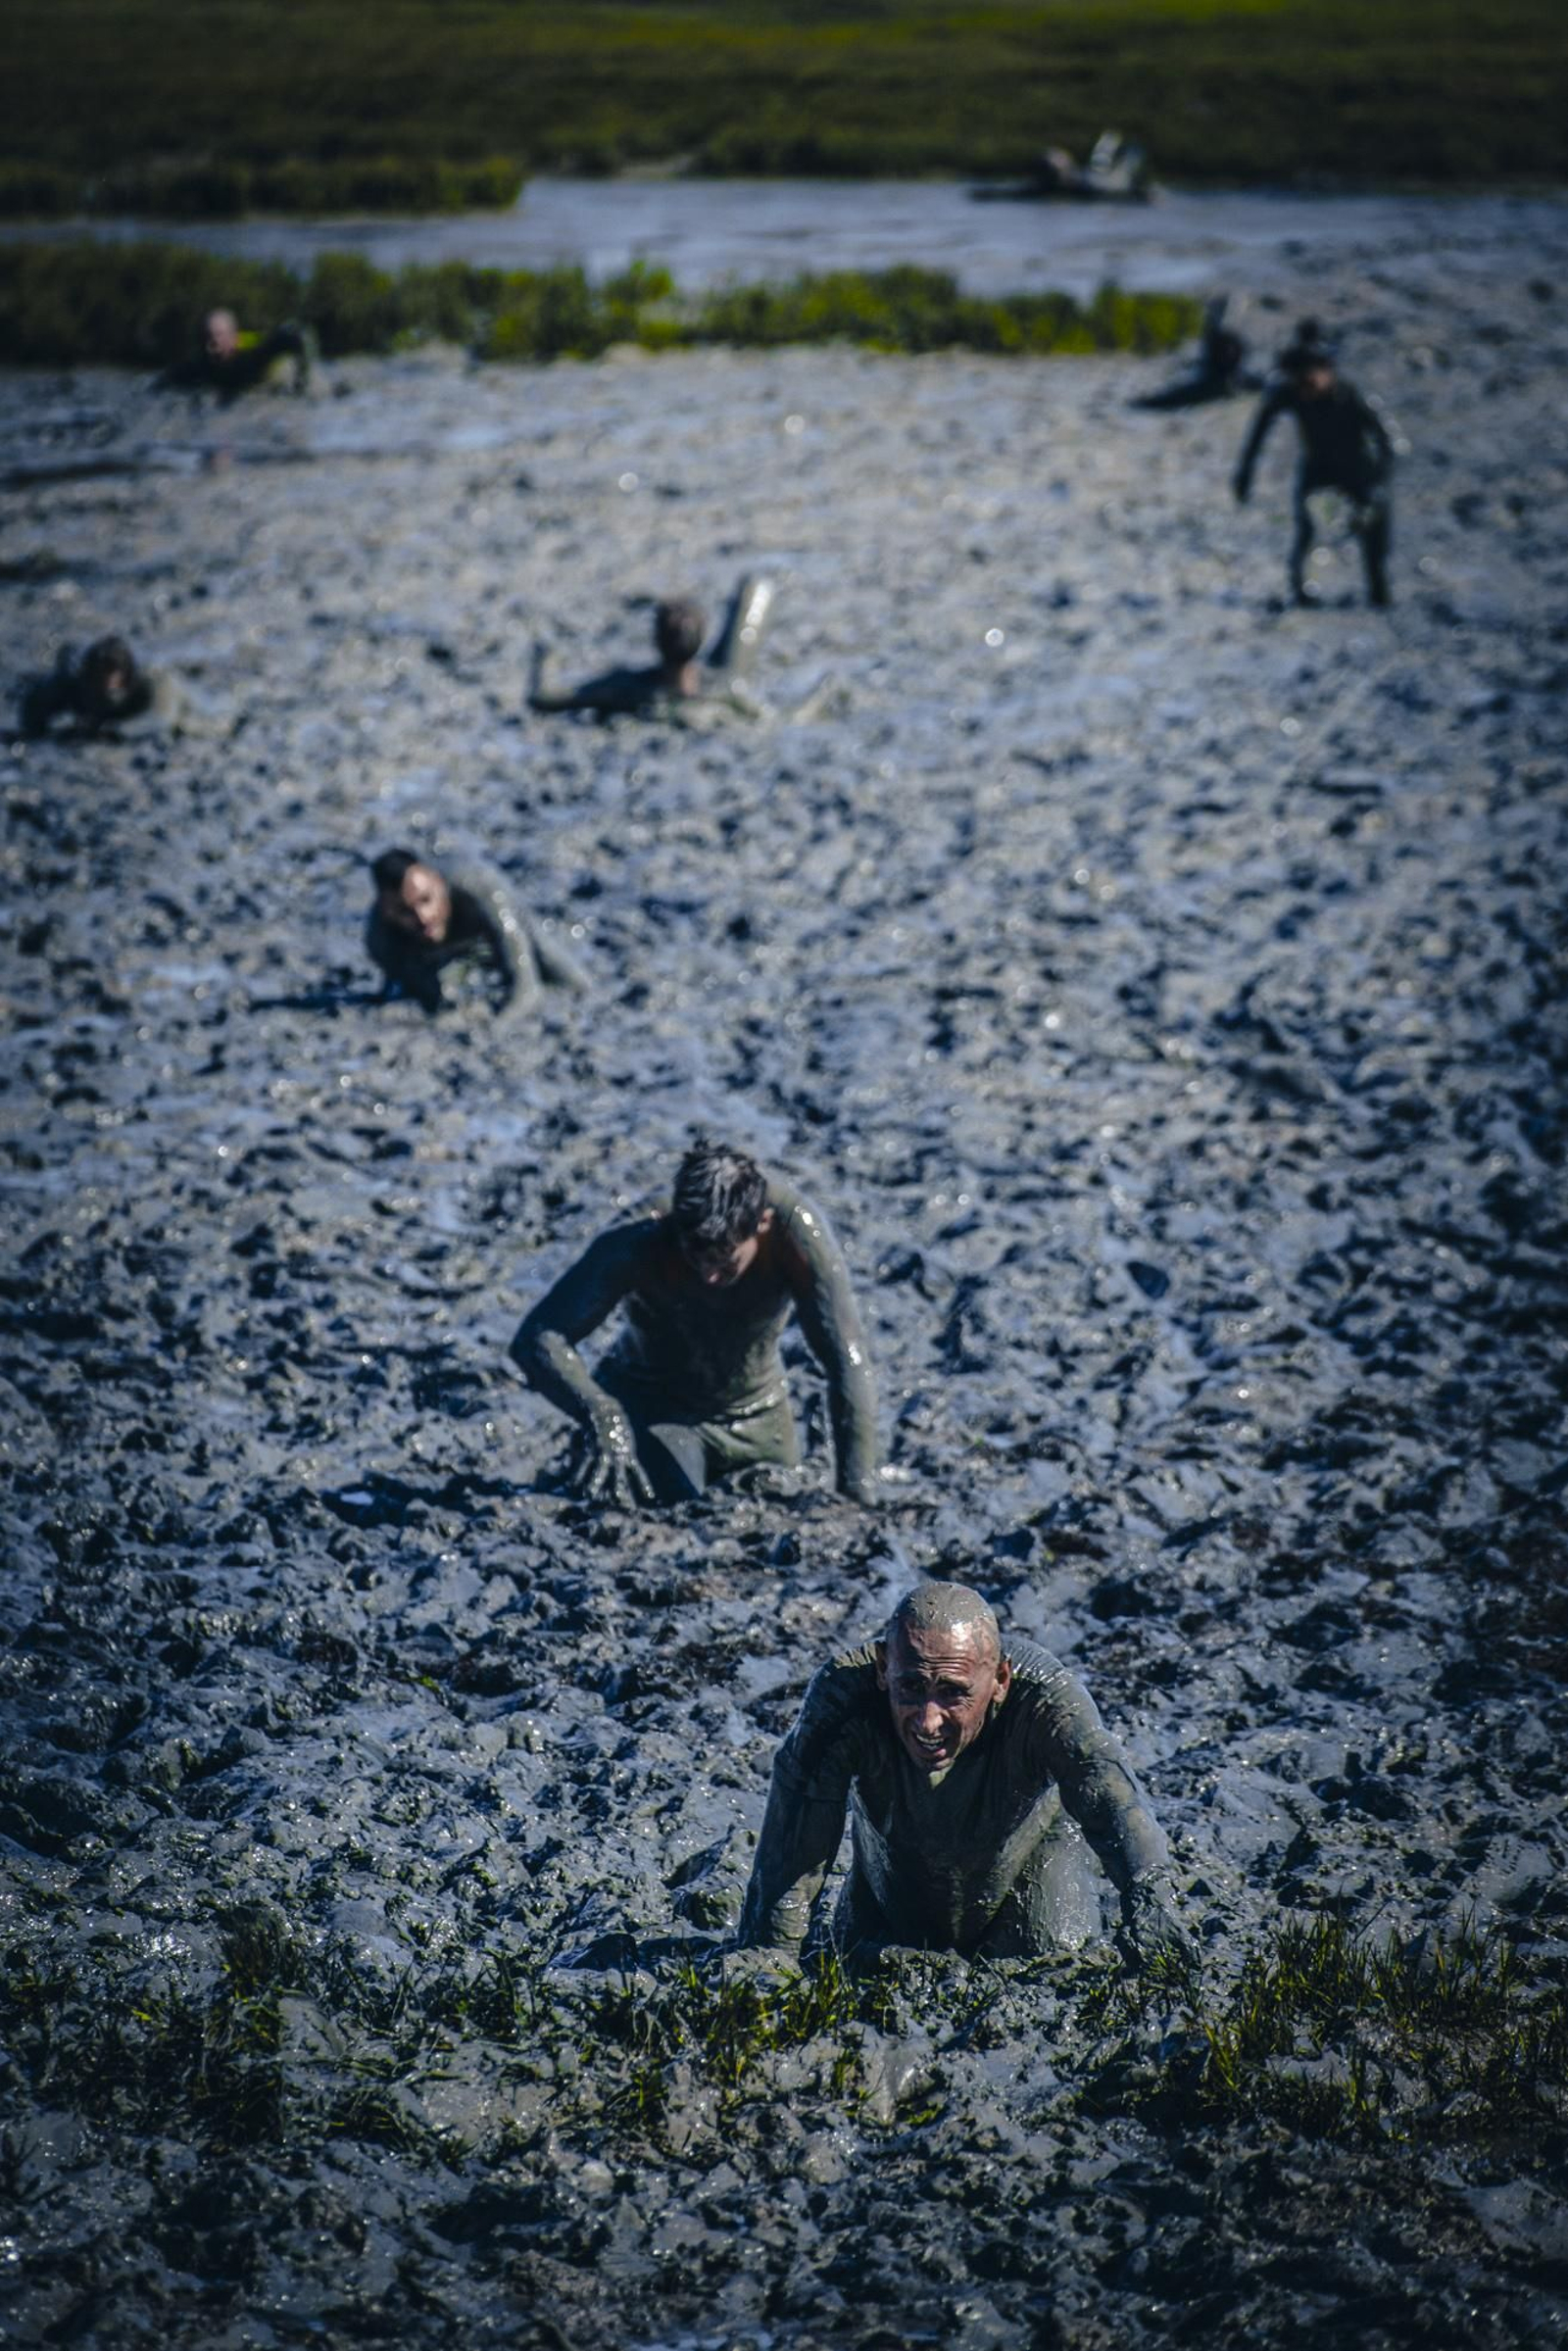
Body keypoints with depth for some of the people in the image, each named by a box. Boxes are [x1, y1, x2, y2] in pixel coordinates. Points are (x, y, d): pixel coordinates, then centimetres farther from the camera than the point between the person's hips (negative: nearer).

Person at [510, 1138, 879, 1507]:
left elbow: (847, 1363, -32)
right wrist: (601, 1415, -51)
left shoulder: (795, 1227, -32)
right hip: (652, 1408, -2)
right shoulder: (637, 1246, -32)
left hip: (758, 1415, 3)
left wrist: (856, 1494, -37)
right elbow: (536, 1340, -34)